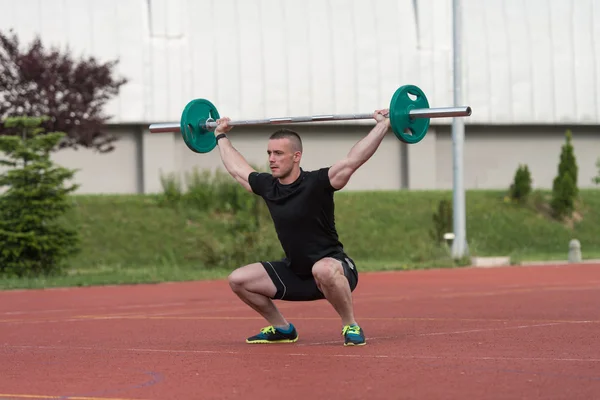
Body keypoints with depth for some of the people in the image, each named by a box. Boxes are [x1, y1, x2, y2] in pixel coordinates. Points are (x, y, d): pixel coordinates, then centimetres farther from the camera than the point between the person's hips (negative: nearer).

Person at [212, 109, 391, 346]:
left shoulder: (316, 184, -19)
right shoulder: (267, 186, 0)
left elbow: (354, 159, -27)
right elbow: (236, 168, 19)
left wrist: (383, 125, -31)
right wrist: (221, 136, 29)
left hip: (334, 269, -7)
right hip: (295, 273, 7)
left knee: (322, 270, -43)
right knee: (238, 280, -2)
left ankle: (351, 327, -20)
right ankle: (281, 329, 16)